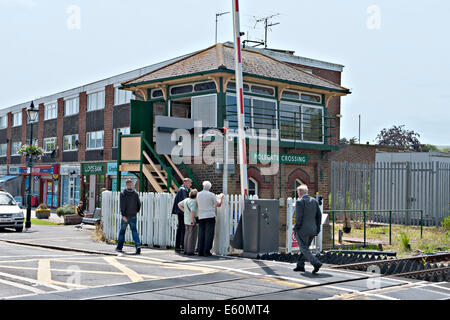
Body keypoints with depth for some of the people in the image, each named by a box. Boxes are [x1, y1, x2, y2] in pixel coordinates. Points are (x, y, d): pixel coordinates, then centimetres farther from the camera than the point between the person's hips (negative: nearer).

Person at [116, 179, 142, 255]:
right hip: (133, 215, 1)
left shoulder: (123, 193, -4)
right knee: (134, 231, 0)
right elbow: (139, 204, 2)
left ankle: (119, 247, 19)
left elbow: (122, 205, -12)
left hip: (126, 216, -1)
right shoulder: (136, 193, 2)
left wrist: (123, 215, -16)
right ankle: (138, 245, -20)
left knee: (122, 231, 11)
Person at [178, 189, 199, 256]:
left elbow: (179, 205, 21)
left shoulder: (186, 200, 8)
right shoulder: (193, 202, -17)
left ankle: (186, 250, 18)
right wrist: (192, 220, -23)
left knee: (187, 235, 14)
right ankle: (190, 251, -2)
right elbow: (192, 211, -29)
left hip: (186, 220, 9)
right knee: (192, 236, -3)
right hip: (192, 220, -9)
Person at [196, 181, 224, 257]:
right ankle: (206, 252, -4)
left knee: (201, 234, 7)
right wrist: (221, 198, 18)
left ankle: (200, 251, 5)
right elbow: (218, 205, 0)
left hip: (201, 217, 4)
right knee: (209, 234, -1)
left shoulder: (198, 194, 5)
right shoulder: (211, 195, -7)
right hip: (210, 216, -4)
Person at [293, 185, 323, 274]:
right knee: (305, 248, 19)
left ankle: (316, 263, -18)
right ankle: (300, 266, 22)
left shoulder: (300, 202, -11)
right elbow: (319, 215, 8)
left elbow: (298, 217, -16)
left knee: (304, 249, -3)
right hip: (313, 230, 7)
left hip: (302, 230, -7)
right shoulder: (314, 201, 8)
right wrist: (317, 227, 13)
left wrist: (296, 229, -7)